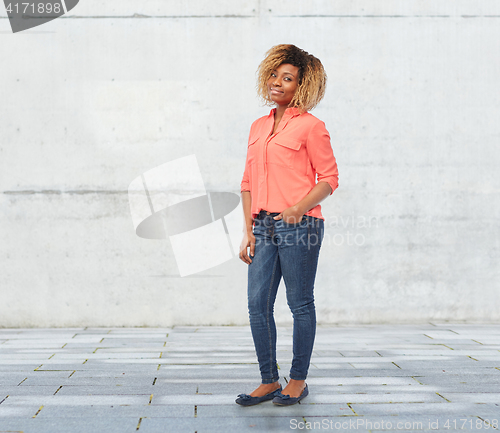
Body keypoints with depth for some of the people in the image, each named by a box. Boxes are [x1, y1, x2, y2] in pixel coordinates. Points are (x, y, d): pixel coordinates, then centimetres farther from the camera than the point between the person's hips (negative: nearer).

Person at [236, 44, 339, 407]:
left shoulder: (310, 126, -2)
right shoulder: (259, 128, 16)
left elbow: (329, 179, -5)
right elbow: (248, 183, 16)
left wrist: (299, 208, -20)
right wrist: (248, 231, 9)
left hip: (299, 227, -6)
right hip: (264, 227, 6)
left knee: (300, 305, 3)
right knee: (258, 304, 3)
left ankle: (298, 380, 17)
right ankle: (269, 381, 15)